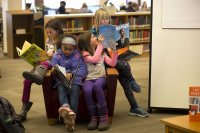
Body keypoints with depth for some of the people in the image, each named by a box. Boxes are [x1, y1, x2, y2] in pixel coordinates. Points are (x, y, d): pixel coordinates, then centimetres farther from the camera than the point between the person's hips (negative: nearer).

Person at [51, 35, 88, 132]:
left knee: (74, 90, -31)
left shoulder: (78, 55, 7)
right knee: (61, 89, -31)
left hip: (75, 79, -1)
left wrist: (71, 74, -19)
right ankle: (65, 106, -60)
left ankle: (72, 116, -42)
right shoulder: (57, 55, 12)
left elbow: (83, 70, -4)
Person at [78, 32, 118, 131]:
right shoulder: (84, 53, 4)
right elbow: (94, 59, -15)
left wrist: (114, 50, -2)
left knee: (97, 85, -37)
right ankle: (93, 117, -20)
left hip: (101, 77, 1)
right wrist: (100, 44, -10)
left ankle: (104, 117, -31)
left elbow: (112, 63, 8)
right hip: (88, 79, -1)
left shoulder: (102, 52, 17)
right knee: (87, 90, -37)